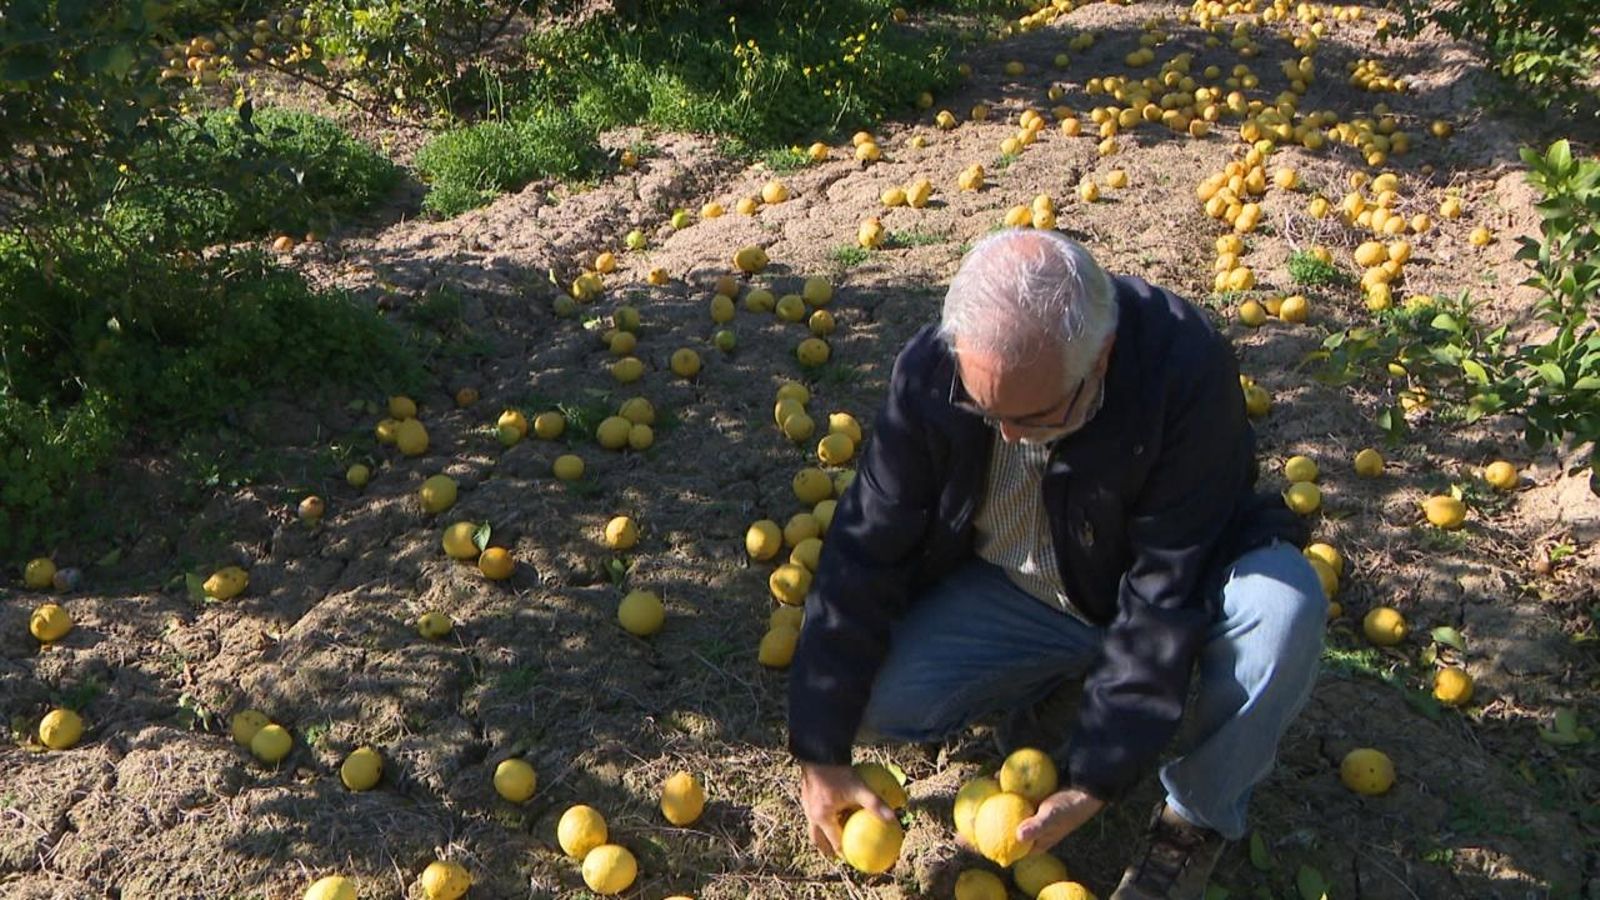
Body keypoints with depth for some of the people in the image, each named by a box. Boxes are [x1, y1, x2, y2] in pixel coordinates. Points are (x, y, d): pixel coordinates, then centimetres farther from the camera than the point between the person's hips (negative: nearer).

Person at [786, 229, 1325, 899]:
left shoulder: (1186, 371, -33)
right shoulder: (930, 370, -24)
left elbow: (1167, 590, -29)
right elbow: (864, 554, -18)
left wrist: (1095, 778, -28)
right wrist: (820, 753, -18)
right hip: (1008, 591, 2)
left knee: (1284, 603, -34)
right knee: (872, 701, -19)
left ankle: (1200, 817, -6)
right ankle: (1059, 678, 10)